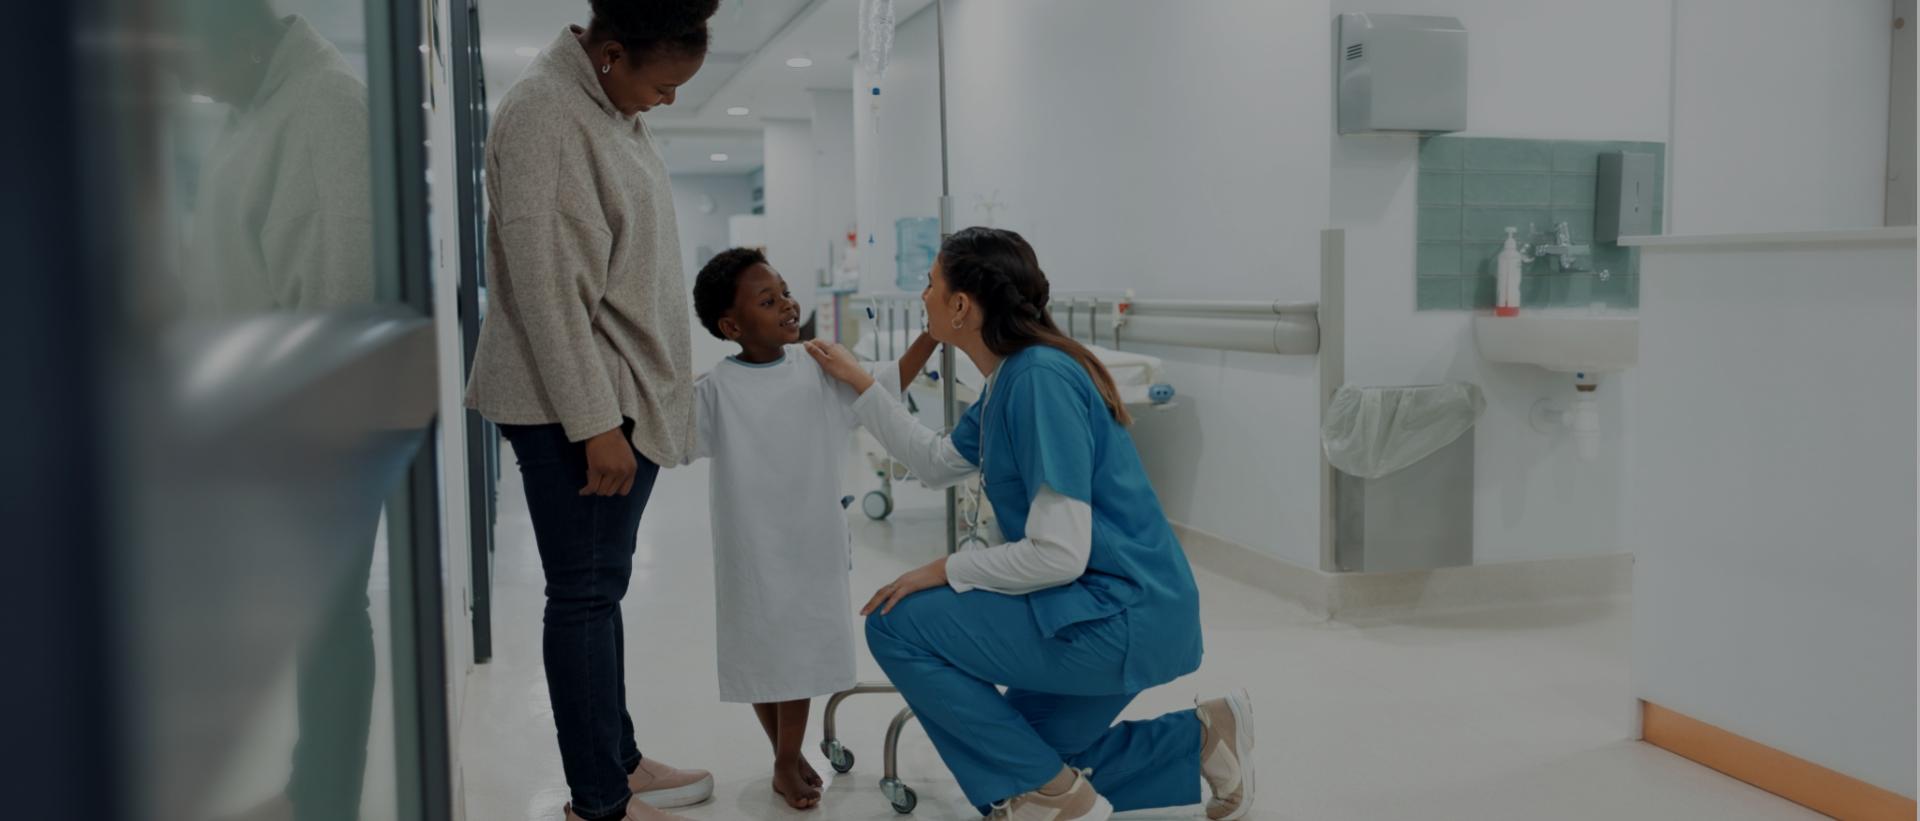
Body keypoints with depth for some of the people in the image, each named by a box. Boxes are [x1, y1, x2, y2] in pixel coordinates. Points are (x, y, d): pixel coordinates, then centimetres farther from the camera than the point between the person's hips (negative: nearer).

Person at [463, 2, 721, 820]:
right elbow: (547, 284, -19)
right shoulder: (542, 111, -15)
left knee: (601, 589, 15)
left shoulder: (615, 110, 12)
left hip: (623, 394, 8)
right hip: (572, 404, -8)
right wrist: (594, 423, -19)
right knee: (585, 593, 0)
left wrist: (633, 404, 16)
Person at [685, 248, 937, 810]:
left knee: (802, 652, 13)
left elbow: (883, 386, 7)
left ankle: (788, 762, 31)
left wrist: (932, 334, -1)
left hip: (813, 546, 3)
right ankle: (786, 759, 33)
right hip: (753, 553, -2)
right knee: (762, 655, 11)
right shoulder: (717, 390, -12)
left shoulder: (819, 369, -1)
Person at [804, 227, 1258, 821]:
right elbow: (939, 464, 22)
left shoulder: (1039, 378, -22)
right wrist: (860, 384, 20)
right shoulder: (1009, 377, 8)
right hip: (1114, 612, 10)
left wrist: (945, 572, -12)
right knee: (1019, 754, 21)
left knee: (896, 626, -9)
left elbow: (1059, 554, -25)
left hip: (1119, 616, -10)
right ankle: (1201, 737, 20)